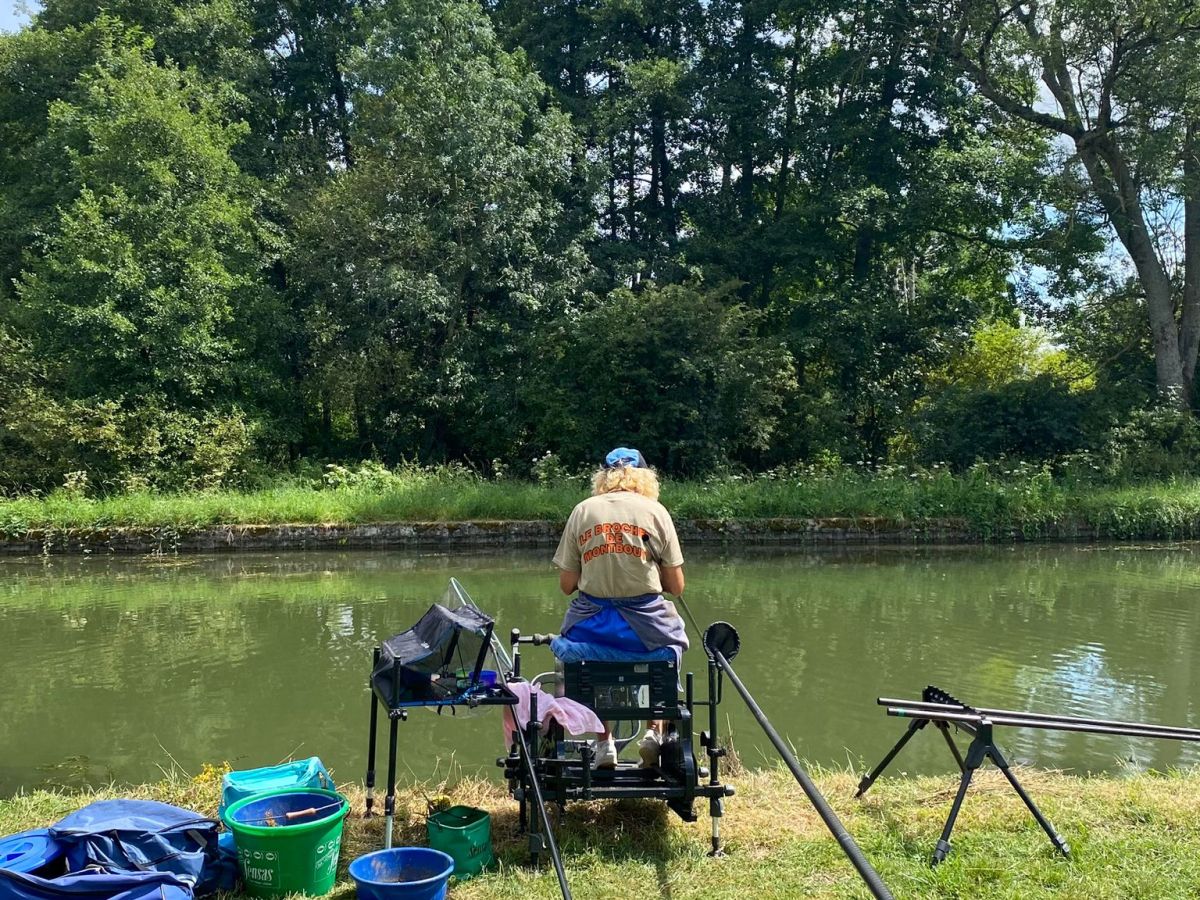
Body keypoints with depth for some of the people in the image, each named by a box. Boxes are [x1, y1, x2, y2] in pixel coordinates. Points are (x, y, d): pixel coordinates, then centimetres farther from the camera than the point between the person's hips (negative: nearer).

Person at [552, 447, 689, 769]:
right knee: (673, 639, 34)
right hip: (645, 626, 0)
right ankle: (655, 730, 22)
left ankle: (604, 742, 29)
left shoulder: (583, 510, 3)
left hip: (591, 623, 1)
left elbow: (567, 584, 1)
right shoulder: (655, 510, 1)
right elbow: (676, 586, 0)